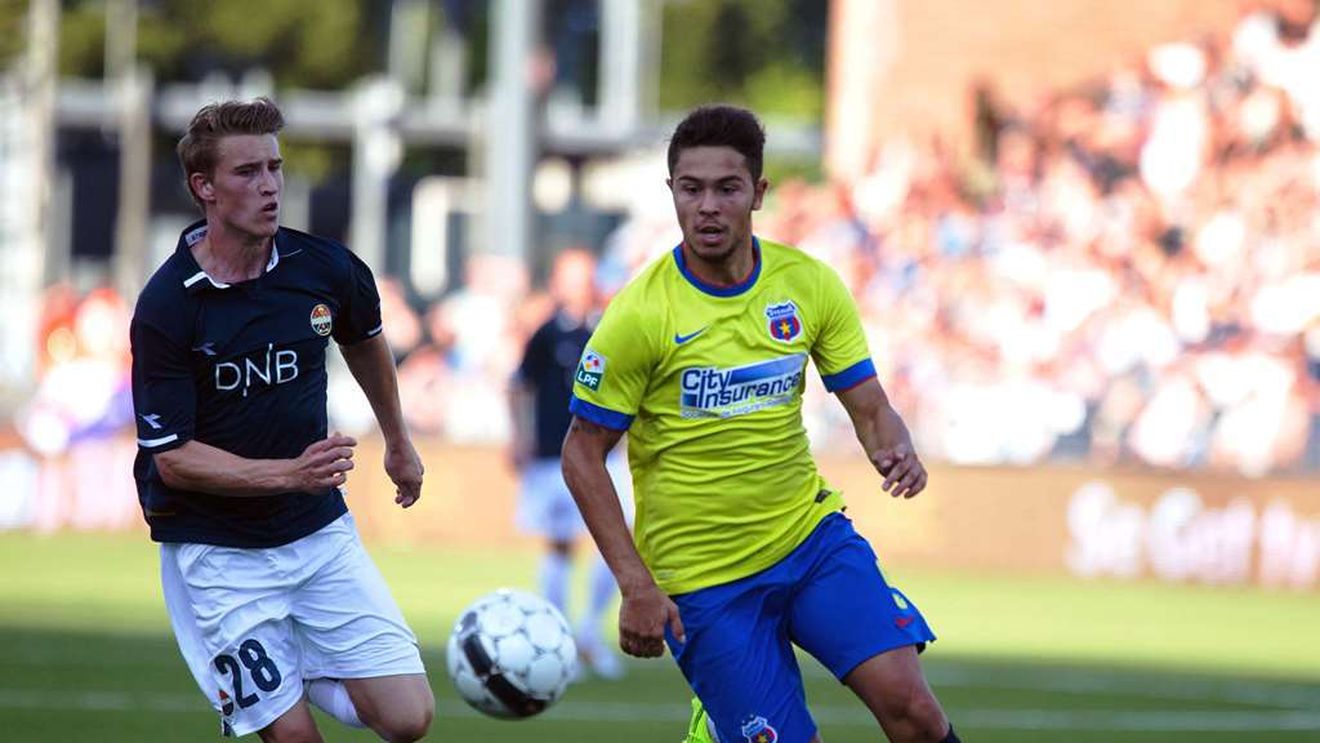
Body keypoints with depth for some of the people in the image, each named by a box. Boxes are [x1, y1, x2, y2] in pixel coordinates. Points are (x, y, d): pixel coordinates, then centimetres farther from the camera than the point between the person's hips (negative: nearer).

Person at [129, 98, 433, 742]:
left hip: (320, 532, 4)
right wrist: (290, 473, -27)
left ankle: (303, 671, 22)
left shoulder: (324, 268, -4)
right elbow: (172, 458, -16)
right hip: (216, 553, -4)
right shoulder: (166, 308, -16)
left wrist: (398, 444, 33)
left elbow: (365, 342, 20)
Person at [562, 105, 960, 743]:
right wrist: (636, 586, -13)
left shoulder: (810, 284, -1)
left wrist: (895, 451, -22)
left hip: (809, 534, 3)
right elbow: (583, 454, -5)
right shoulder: (639, 314, -12)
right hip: (700, 580, -3)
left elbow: (871, 409, 3)